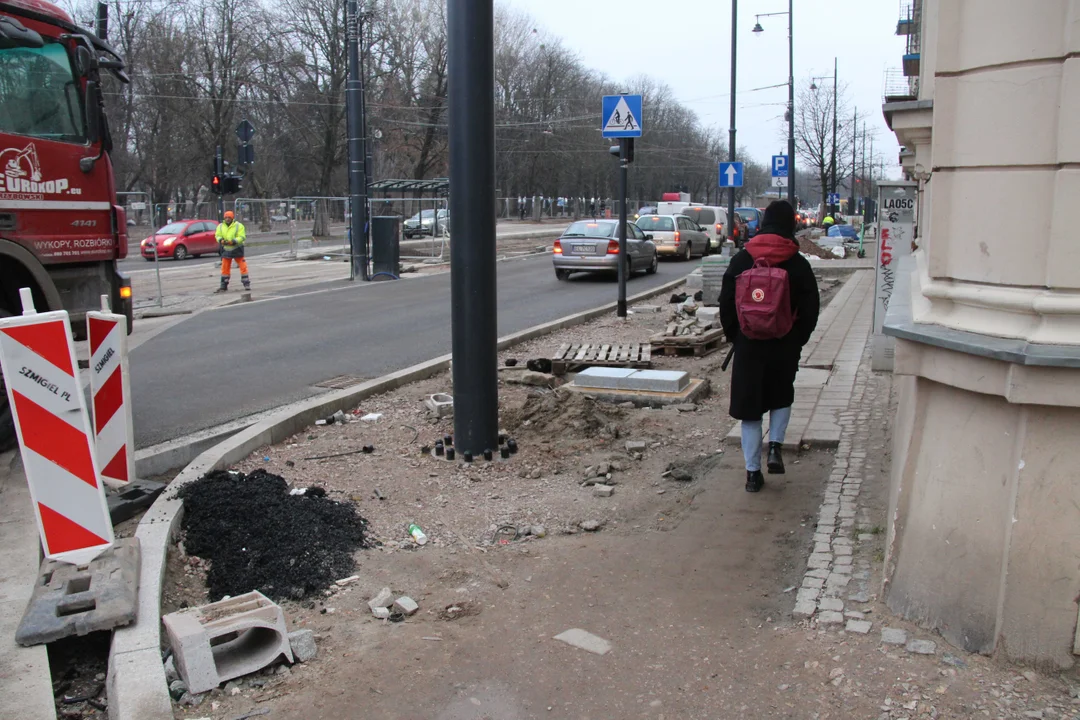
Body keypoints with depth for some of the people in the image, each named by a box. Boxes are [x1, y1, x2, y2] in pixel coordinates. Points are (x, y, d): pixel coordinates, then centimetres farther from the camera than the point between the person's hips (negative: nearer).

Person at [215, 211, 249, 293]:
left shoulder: (239, 226, -8)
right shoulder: (220, 226, 6)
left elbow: (242, 237, -14)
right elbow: (217, 235, 6)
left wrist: (233, 241, -27)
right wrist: (221, 240, -17)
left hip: (237, 249, -4)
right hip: (226, 250, 4)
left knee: (243, 266, -4)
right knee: (225, 268, 5)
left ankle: (246, 284, 3)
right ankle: (223, 286, 12)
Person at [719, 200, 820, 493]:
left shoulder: (741, 260, -2)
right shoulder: (799, 265, -5)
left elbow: (726, 302, 0)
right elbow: (810, 309, -3)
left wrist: (734, 336, 11)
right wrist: (797, 339, 9)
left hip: (748, 345, 0)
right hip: (784, 346, 0)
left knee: (749, 405, 8)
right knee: (782, 397, 24)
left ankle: (753, 472, 9)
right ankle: (775, 446, 4)